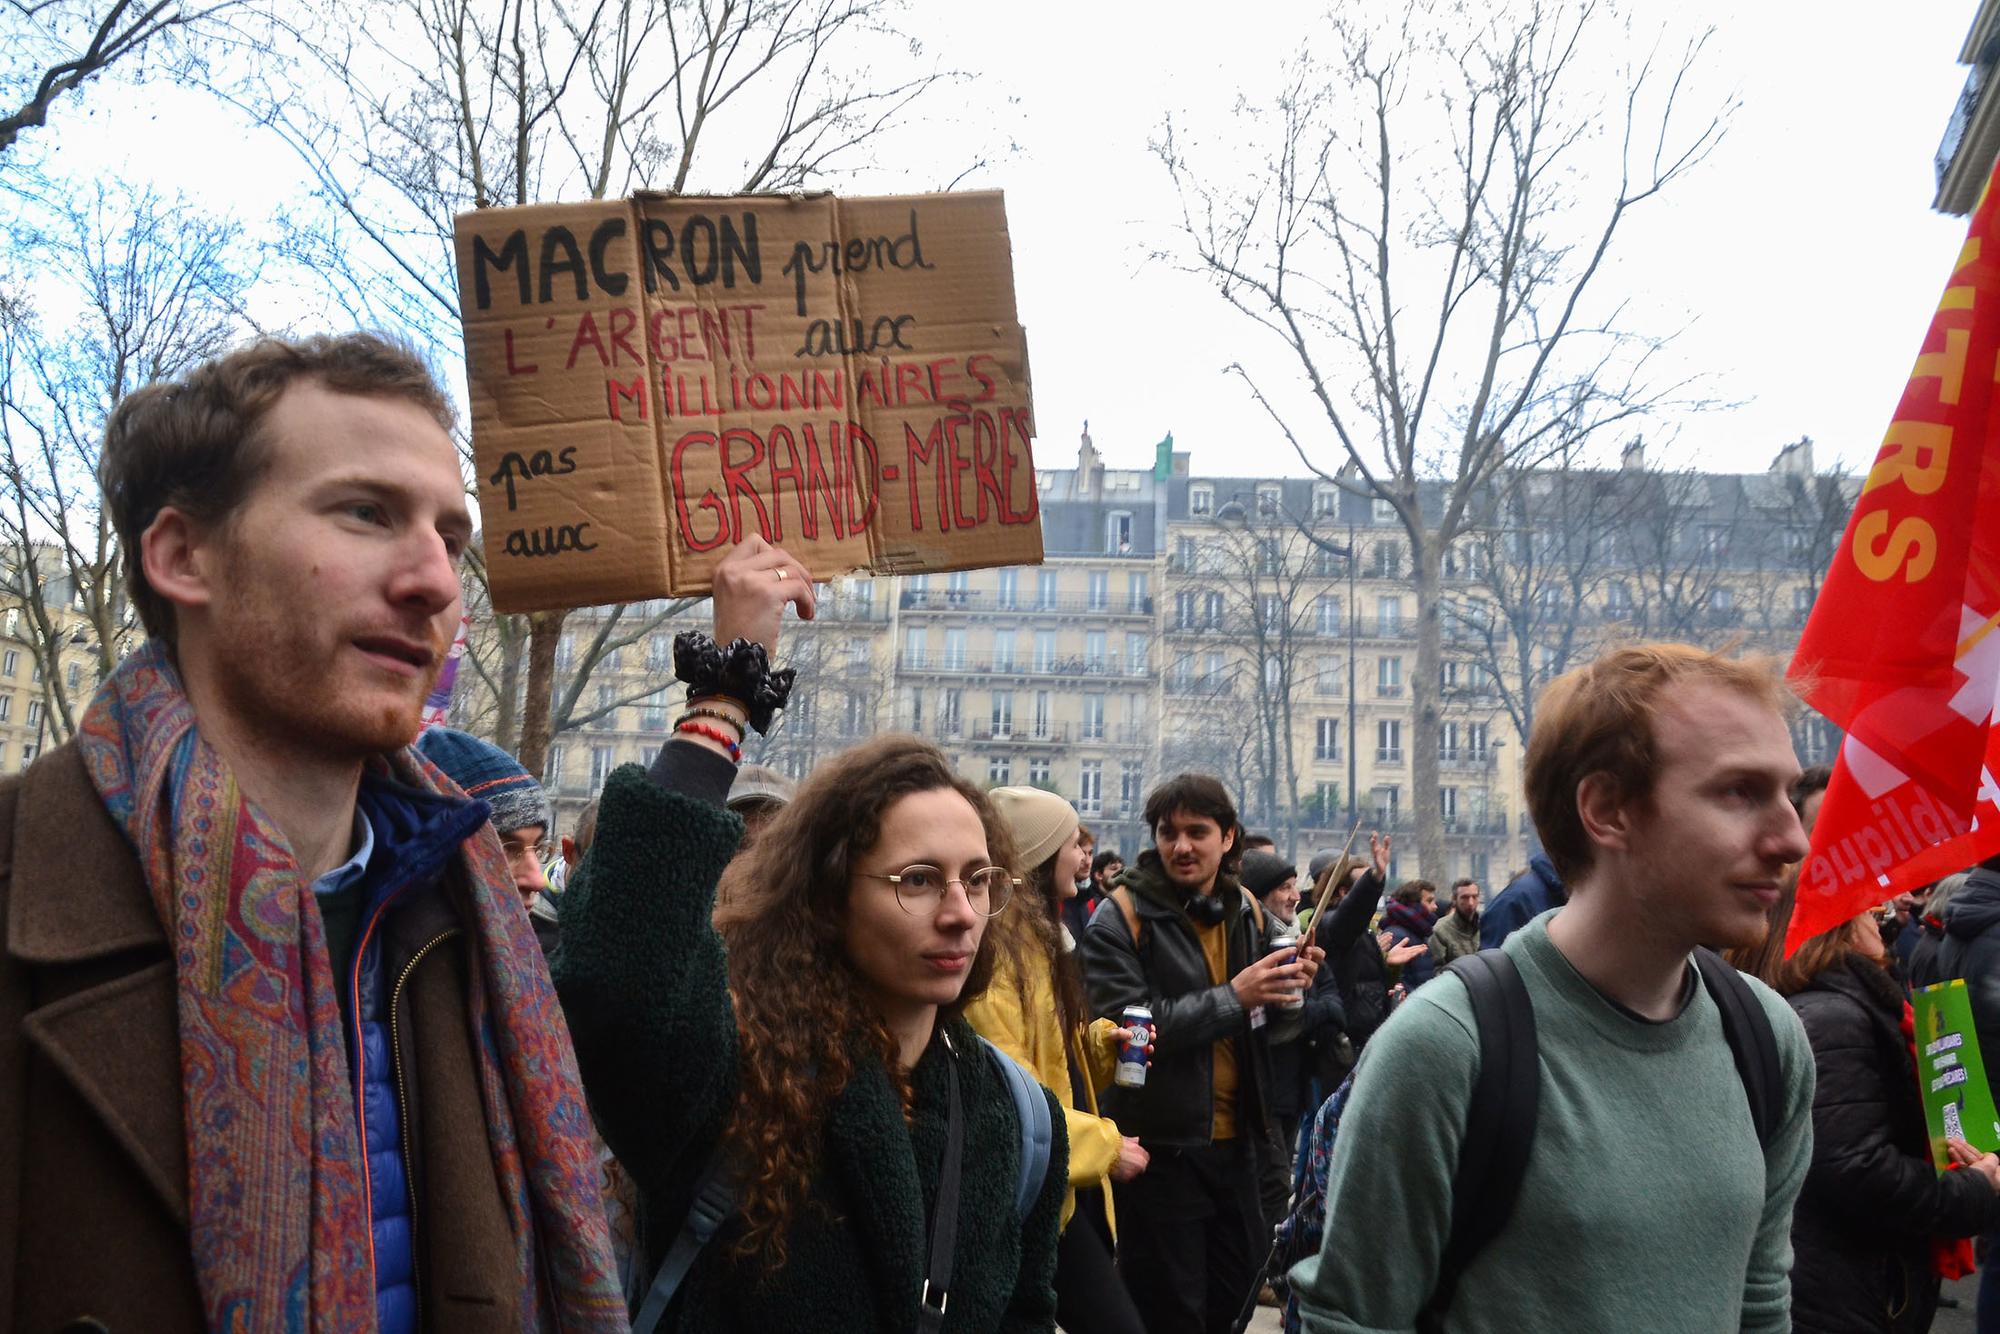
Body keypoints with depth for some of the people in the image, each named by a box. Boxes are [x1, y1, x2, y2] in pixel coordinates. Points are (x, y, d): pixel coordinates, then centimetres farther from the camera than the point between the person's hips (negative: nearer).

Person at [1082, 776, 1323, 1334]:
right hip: (1162, 1147, -6)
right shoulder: (1120, 919, -10)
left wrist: (1290, 991, -6)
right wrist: (1231, 997, -23)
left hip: (1236, 1142, 6)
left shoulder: (1248, 914, 8)